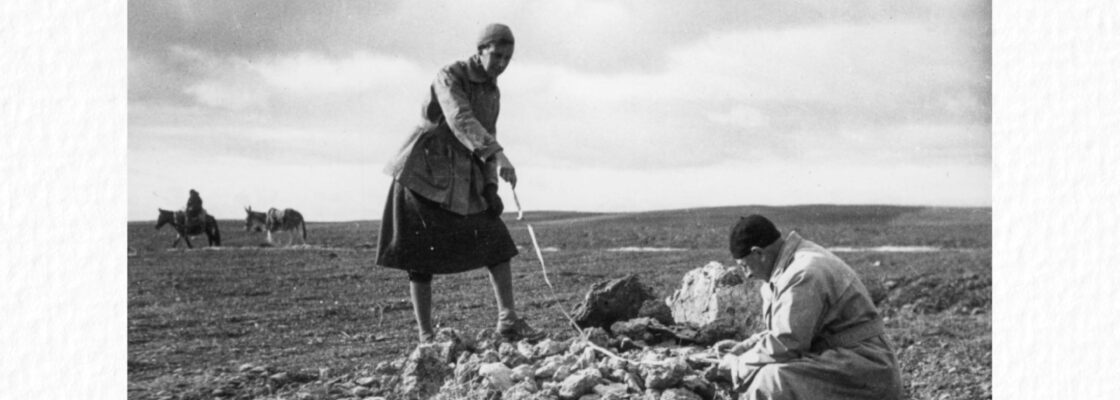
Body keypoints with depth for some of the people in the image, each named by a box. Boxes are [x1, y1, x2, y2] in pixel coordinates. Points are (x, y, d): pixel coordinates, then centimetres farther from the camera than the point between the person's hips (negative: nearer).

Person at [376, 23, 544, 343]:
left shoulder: (492, 91, 9)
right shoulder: (449, 78, -14)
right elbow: (461, 121, -32)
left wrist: (490, 187, 0)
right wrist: (498, 156, -44)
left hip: (463, 178, 7)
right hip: (424, 173, -7)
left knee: (496, 242, -2)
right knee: (420, 256, -4)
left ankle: (508, 320, 3)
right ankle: (426, 336, 2)